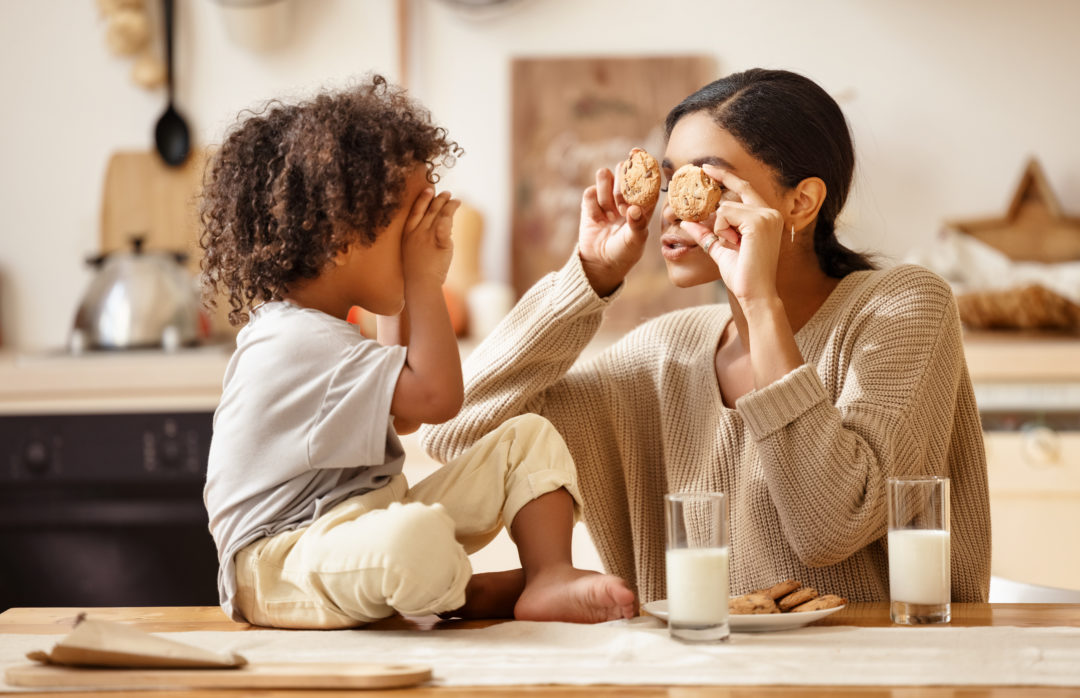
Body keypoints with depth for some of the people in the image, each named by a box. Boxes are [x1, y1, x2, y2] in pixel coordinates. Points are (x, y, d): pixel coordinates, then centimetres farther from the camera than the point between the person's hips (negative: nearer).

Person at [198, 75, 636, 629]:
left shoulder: (312, 329, 14)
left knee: (529, 438, 2)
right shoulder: (297, 343, -22)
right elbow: (437, 396, -26)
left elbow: (402, 416, 27)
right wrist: (424, 283, -14)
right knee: (420, 537, -44)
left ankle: (550, 578, -14)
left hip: (373, 518, 11)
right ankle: (472, 594, -11)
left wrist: (403, 303, 19)